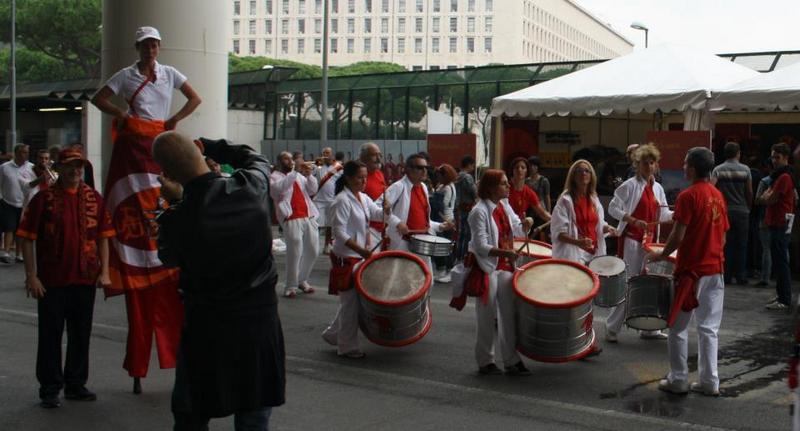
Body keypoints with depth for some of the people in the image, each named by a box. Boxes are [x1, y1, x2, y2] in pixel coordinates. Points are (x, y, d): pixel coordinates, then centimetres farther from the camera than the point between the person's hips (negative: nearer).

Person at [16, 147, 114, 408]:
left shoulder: (94, 199, 5)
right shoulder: (44, 198, -5)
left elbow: (103, 237, 9)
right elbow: (26, 239, -5)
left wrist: (104, 272, 1)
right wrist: (31, 276, -10)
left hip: (86, 280, 3)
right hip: (52, 281, -3)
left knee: (81, 335, 12)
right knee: (50, 336, 4)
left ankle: (76, 384, 25)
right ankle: (50, 390, 14)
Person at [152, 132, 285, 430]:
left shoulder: (177, 219, -18)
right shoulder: (251, 188, -12)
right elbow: (256, 159, 13)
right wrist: (208, 146, 14)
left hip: (207, 328, -2)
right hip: (261, 319, 3)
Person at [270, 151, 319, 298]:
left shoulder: (300, 175, 22)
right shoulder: (275, 177, 4)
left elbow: (313, 190, 13)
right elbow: (279, 188, -18)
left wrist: (309, 175, -4)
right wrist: (295, 171, -20)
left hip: (309, 217, 6)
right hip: (292, 219, -6)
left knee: (313, 251, 10)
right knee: (295, 251, -12)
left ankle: (302, 280, 26)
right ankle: (291, 286, -4)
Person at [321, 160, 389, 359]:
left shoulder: (363, 198, 9)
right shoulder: (342, 201, -17)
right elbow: (339, 232, -21)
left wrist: (386, 210, -16)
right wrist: (361, 250, -27)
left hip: (360, 257, 9)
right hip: (346, 258, -9)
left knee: (353, 300, 17)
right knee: (351, 303, -1)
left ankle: (333, 334, 32)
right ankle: (347, 346, 11)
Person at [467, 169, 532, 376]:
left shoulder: (504, 205, 6)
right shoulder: (479, 211, -17)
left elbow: (516, 229, 18)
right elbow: (481, 246, -21)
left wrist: (524, 226, -5)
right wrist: (505, 252, -34)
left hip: (505, 268, 7)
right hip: (487, 269, -7)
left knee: (509, 315, 8)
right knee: (487, 318, 3)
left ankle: (512, 361, 16)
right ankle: (485, 362, 17)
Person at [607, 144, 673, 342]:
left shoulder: (657, 188, 11)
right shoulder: (629, 186, -8)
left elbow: (663, 214, 15)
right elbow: (613, 209, -12)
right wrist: (634, 221, -22)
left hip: (650, 241, 6)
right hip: (631, 239, -6)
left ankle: (649, 328, 18)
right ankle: (612, 328, 3)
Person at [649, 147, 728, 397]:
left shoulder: (688, 196, -14)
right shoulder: (718, 196, 8)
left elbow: (678, 236, -17)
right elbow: (723, 236, 13)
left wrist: (661, 255, -2)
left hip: (691, 271, -6)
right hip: (715, 270, 7)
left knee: (678, 328, 5)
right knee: (708, 328, 11)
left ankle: (678, 381, 10)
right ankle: (709, 382, 14)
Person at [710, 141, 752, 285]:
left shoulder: (718, 170, -1)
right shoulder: (745, 169, 0)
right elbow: (750, 192, 1)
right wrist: (748, 207, 14)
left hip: (724, 211, 0)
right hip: (742, 211, 0)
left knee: (726, 244, 5)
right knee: (741, 245, 6)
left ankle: (726, 276, 5)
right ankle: (740, 276, 6)